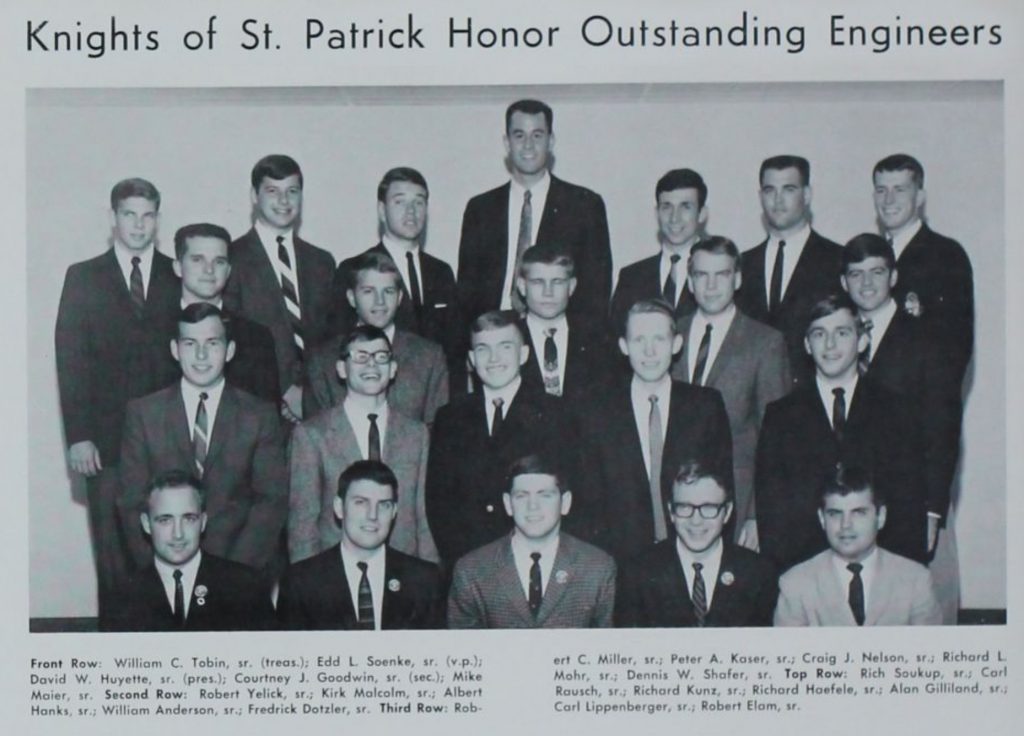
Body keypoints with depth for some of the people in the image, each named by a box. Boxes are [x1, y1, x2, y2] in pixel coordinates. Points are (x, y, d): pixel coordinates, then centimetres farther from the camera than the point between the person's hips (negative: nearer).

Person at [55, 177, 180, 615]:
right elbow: (70, 360, 4)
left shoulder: (179, 277, 10)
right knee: (113, 555, 0)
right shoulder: (83, 278, 9)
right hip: (106, 440, 0)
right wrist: (78, 436, -4)